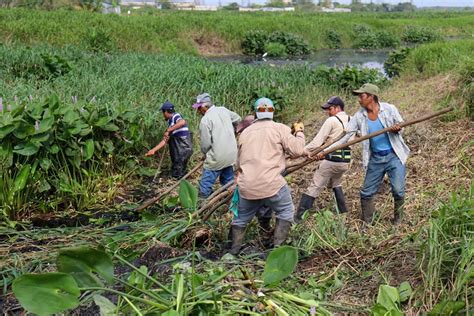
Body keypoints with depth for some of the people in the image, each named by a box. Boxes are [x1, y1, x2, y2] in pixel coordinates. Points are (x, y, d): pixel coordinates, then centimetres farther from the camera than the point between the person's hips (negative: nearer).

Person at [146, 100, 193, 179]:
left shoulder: (175, 116, -11)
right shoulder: (170, 122, 15)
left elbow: (182, 122, -37)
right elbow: (166, 140, 14)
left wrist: (168, 130, -29)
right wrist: (153, 150, 10)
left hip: (184, 148, -9)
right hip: (179, 150, 9)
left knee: (177, 176, -2)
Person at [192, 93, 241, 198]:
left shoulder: (205, 120, -16)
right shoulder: (223, 110, 4)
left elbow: (205, 143, -13)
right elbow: (237, 119, 20)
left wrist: (205, 152, 7)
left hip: (216, 159, -7)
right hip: (231, 154, 7)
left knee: (205, 185, 1)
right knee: (228, 182, 20)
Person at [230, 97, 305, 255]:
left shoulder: (245, 132, 14)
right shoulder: (280, 129, -1)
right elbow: (297, 150, -6)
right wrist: (299, 132, 10)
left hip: (247, 187, 4)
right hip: (272, 184, -4)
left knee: (241, 217, 21)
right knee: (285, 212, 15)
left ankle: (234, 250, 28)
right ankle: (278, 246, 8)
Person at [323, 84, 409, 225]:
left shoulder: (389, 109, -7)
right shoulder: (359, 116, -2)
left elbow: (401, 125, 4)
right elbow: (345, 136, -3)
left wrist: (397, 129, -23)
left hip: (394, 156, -3)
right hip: (375, 159, 3)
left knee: (398, 191, -4)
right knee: (366, 192, 4)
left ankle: (397, 221, 18)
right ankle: (366, 223, 20)